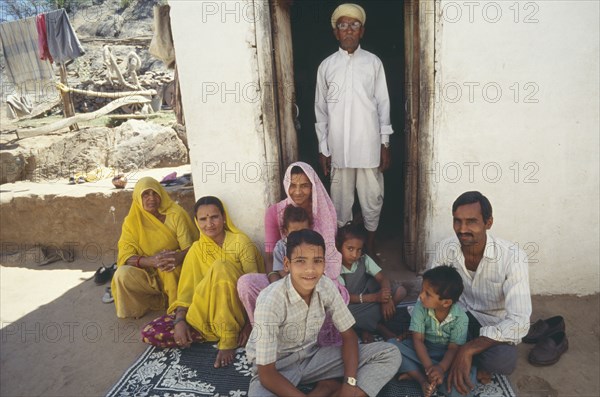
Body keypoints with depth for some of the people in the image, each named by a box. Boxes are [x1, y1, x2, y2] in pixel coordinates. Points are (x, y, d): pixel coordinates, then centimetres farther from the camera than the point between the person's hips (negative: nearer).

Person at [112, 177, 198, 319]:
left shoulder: (176, 214, -7)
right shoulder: (132, 221, -2)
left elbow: (190, 247, -12)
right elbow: (125, 256, -11)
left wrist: (178, 257, -37)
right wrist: (150, 260, -32)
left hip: (175, 272, -2)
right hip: (148, 273, 2)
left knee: (169, 269, -34)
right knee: (121, 275, -25)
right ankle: (158, 301, -4)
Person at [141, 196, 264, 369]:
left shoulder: (240, 242, -7)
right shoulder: (197, 249, 6)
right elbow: (186, 289, 2)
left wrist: (250, 323, -21)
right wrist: (179, 320, -15)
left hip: (235, 310, -4)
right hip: (203, 312, 4)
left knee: (220, 267, -32)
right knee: (151, 333, -14)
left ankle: (229, 339, -22)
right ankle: (221, 332, -7)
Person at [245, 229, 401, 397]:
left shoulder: (327, 287, -15)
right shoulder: (270, 301, -29)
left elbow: (348, 336, -4)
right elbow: (266, 373, -23)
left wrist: (350, 383, -18)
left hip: (312, 355, 4)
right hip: (276, 367, -4)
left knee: (390, 354, -8)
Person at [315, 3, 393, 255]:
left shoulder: (374, 62, 3)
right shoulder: (326, 66, 5)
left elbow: (383, 104, 4)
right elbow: (321, 109, 6)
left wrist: (385, 143, 0)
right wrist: (323, 148, 3)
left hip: (369, 146, 0)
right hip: (339, 147, 1)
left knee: (372, 197, 8)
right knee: (340, 199, 9)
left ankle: (371, 243, 28)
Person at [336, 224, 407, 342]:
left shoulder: (364, 260, -8)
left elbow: (383, 279, -12)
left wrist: (387, 298, -33)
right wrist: (374, 297, -33)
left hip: (370, 300, 5)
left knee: (400, 291, -14)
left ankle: (367, 327, -11)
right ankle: (379, 327, -11)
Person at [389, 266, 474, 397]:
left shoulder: (460, 318, -21)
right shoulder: (420, 307, -20)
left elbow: (453, 349, -20)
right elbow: (418, 340, -18)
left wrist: (441, 368, -38)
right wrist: (429, 366, -31)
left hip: (445, 356, -1)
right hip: (423, 351, 1)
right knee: (392, 344, -23)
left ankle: (415, 374, -23)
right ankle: (423, 380, -28)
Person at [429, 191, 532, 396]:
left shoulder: (513, 257, -28)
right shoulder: (446, 248, -16)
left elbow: (519, 321, -34)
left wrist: (467, 350, -41)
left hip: (495, 322, -4)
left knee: (502, 361, -37)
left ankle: (483, 362, 3)